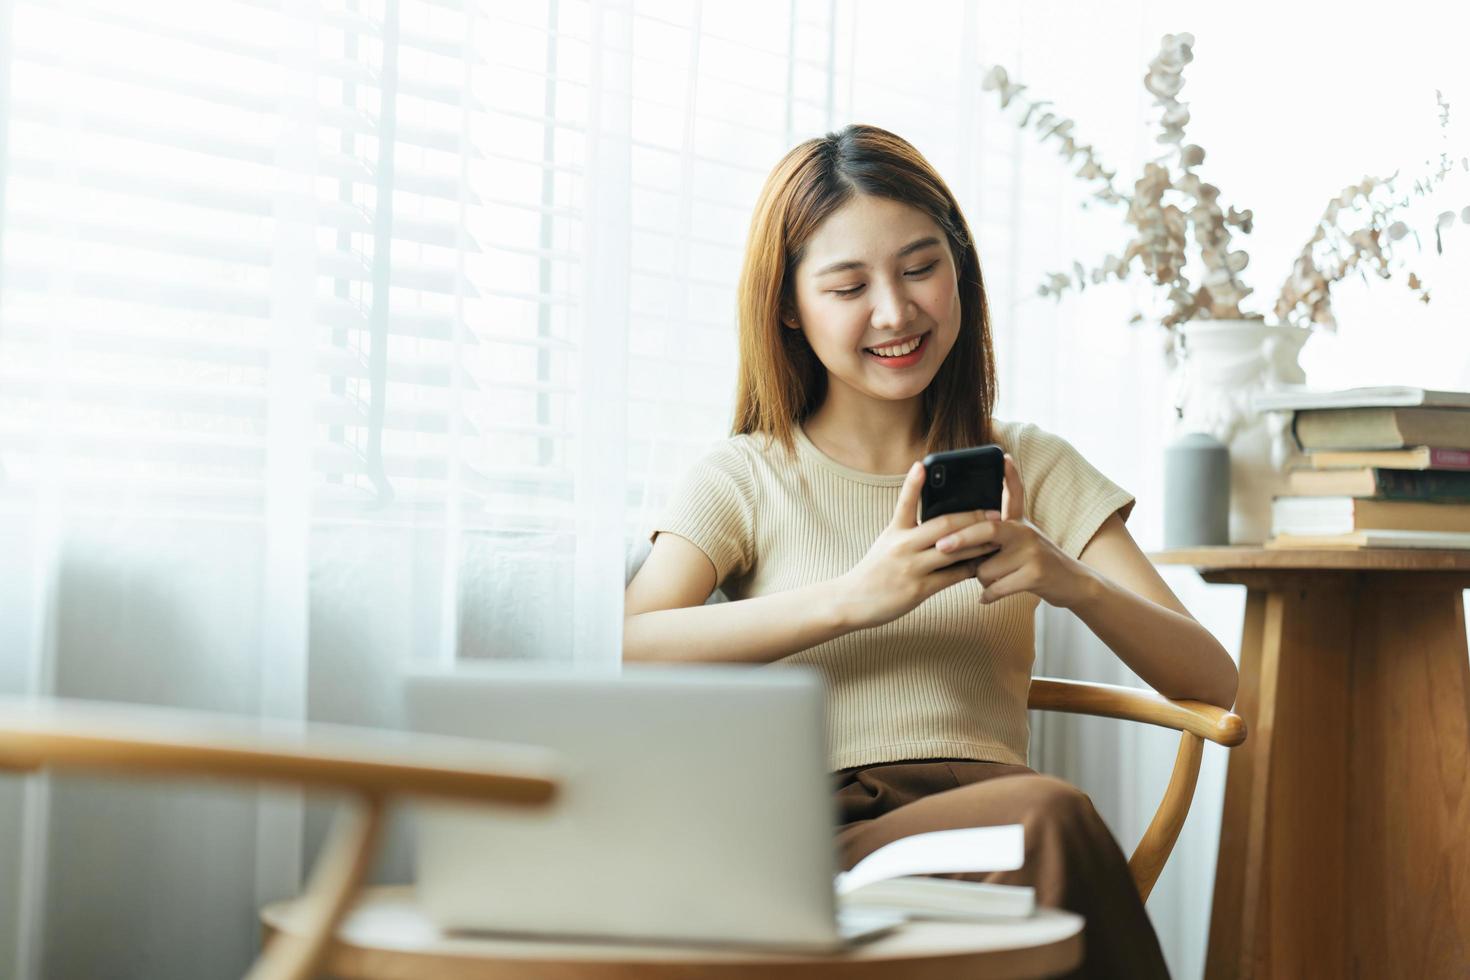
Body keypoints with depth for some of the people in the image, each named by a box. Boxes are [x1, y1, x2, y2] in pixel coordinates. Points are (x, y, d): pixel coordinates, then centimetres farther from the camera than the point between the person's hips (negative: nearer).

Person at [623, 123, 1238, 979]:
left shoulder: (1032, 468, 19)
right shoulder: (745, 477, 13)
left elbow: (1215, 683, 9)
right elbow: (620, 658, -8)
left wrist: (1070, 582, -10)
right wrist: (852, 598, -17)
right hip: (812, 832, -2)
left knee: (1041, 820, -36)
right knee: (1050, 814, -35)